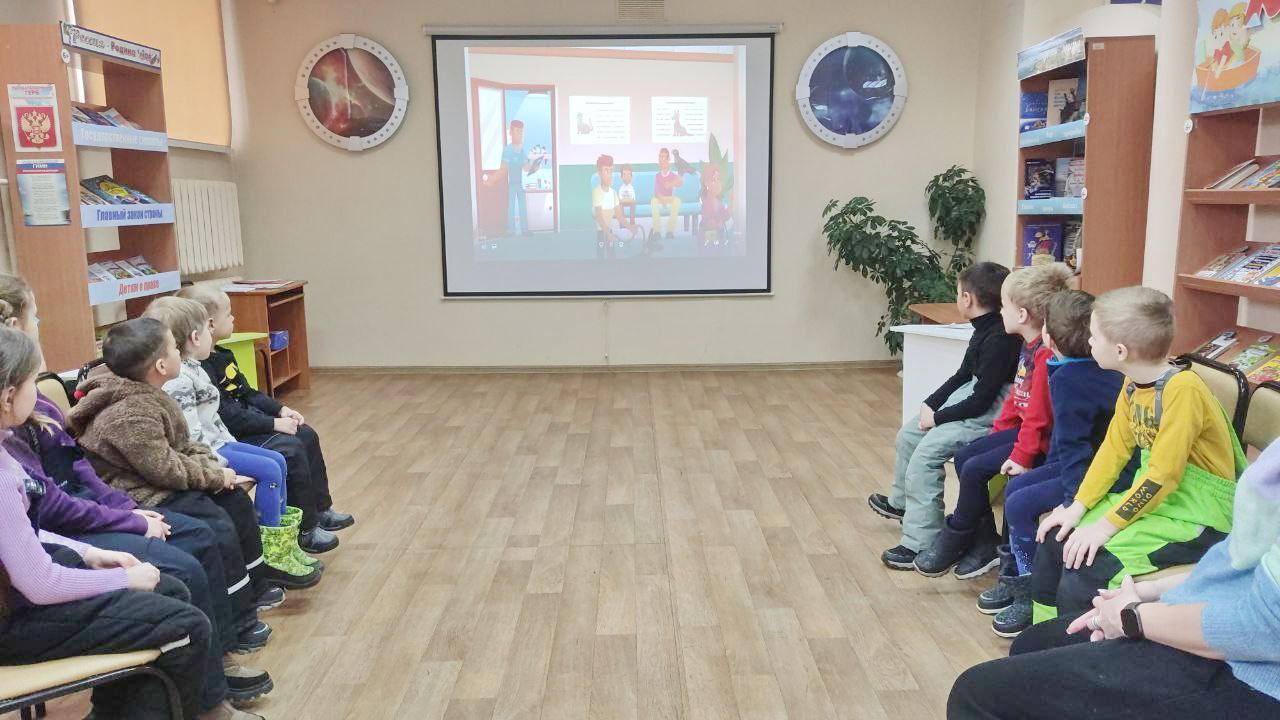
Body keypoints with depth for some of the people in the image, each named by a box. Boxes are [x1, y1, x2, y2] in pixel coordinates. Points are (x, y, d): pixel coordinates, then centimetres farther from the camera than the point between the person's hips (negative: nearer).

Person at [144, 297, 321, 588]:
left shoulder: (193, 368, 11)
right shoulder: (179, 379, -21)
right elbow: (192, 434, -24)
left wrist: (231, 444, 17)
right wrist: (221, 463, -21)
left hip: (219, 442, 11)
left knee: (277, 460, 10)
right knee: (269, 470, -16)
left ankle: (281, 540, 16)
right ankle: (272, 555, -7)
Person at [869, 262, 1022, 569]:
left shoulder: (999, 339, -25)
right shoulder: (984, 330, 5)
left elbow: (980, 400, -24)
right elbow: (962, 375, 15)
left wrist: (937, 418, -13)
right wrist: (930, 404, 5)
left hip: (991, 410, -11)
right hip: (973, 394, 11)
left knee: (926, 452, -22)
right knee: (909, 434, 16)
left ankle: (921, 543, -17)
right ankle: (901, 503, 40)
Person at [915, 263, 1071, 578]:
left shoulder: (1047, 353, -24)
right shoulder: (1029, 346, 8)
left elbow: (1039, 412, -25)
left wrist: (1022, 455, -22)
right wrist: (997, 432, 14)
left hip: (1041, 440, -11)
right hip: (1023, 428, 11)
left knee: (974, 469, -16)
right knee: (964, 457, 5)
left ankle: (953, 543, 4)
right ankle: (986, 544, 10)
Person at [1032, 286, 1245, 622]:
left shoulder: (1183, 389, -24)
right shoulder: (1132, 385, 2)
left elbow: (1164, 474, -24)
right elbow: (1114, 449, 5)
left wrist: (1106, 526, -21)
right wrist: (1078, 507, -3)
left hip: (1198, 513, -8)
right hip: (1149, 494, 8)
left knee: (1085, 564, -23)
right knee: (1056, 538, 1)